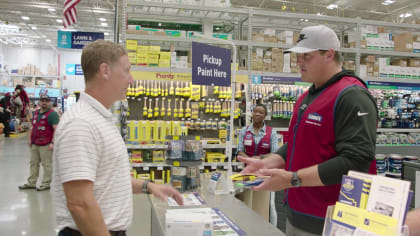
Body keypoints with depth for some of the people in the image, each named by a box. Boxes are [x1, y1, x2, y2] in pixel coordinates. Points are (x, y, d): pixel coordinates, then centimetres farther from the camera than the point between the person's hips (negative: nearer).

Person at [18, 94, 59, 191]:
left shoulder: (52, 114, -8)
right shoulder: (36, 113, 16)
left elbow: (56, 129, -15)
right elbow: (33, 127, 24)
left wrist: (52, 142, -21)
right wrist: (30, 139, 17)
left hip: (46, 145, -8)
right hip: (34, 143, 8)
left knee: (46, 164, -2)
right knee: (33, 163, 14)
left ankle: (46, 184, 7)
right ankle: (31, 183, 23)